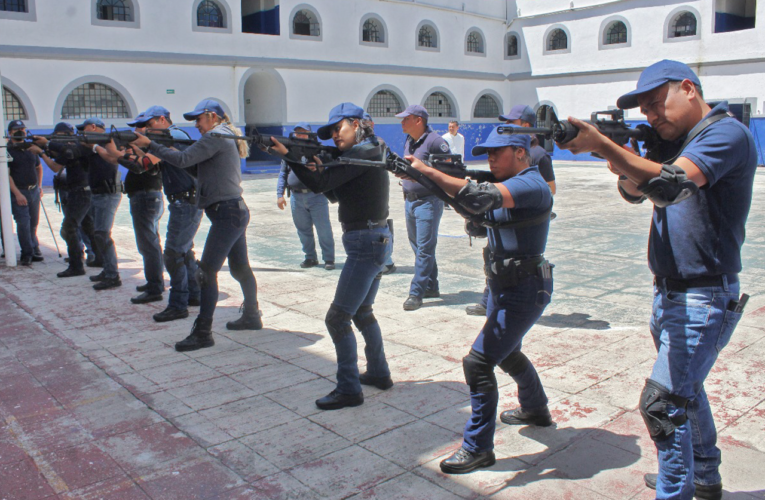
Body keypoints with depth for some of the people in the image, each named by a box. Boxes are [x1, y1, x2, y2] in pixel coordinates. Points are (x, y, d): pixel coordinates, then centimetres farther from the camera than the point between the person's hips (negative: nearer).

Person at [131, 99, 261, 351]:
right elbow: (195, 162, 17)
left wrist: (149, 145, -11)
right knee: (240, 268, 18)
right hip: (237, 211, 11)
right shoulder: (227, 137, 21)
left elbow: (183, 160, -19)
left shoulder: (216, 136, -10)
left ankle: (202, 333, -6)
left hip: (227, 213, -11)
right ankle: (252, 317, 30)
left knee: (207, 271, -9)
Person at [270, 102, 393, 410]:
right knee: (362, 312, 22)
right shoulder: (366, 153, 15)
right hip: (375, 240, 11)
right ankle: (379, 373, 34)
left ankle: (348, 390, 3)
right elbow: (333, 189, 13)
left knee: (337, 318, -5)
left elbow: (321, 184, -21)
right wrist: (320, 166, -4)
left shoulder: (362, 153, -15)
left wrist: (287, 154, -16)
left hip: (366, 243, -11)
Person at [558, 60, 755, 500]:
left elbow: (671, 186, -32)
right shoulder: (678, 139, 11)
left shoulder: (728, 133, -16)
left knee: (663, 402, -12)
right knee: (686, 389, 22)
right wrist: (620, 160, -11)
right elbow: (635, 191, 8)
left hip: (704, 299, -9)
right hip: (670, 294, 10)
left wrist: (603, 145, -35)